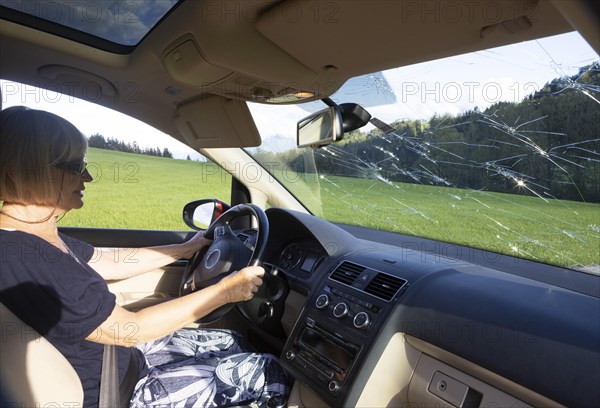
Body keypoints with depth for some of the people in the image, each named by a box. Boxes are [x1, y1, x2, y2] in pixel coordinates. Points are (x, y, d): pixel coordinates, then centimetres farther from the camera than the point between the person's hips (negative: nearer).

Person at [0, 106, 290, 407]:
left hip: (124, 356, 9)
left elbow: (113, 264, 8)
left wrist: (188, 248, 14)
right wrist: (225, 291, -22)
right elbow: (129, 329, -28)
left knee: (232, 342, 17)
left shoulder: (39, 236, -3)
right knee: (267, 371, -1)